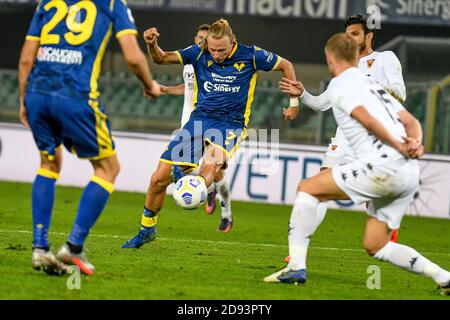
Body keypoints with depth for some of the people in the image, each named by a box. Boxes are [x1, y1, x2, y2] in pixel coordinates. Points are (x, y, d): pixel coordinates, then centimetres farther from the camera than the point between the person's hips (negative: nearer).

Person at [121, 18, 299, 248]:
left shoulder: (250, 56, -7)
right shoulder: (199, 53, -4)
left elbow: (286, 66, 5)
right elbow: (161, 59, -6)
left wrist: (294, 102, 2)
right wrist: (152, 44, -28)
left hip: (230, 124, 0)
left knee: (214, 157, -37)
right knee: (159, 178, 0)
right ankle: (147, 229, 14)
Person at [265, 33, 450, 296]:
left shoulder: (339, 84, 3)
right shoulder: (373, 85, 29)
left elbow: (367, 118, -14)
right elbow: (411, 121, 20)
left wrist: (398, 146, -12)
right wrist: (416, 142, 1)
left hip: (384, 164, -8)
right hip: (410, 174, 8)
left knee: (307, 189, 3)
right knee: (376, 246, 16)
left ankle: (296, 266, -7)